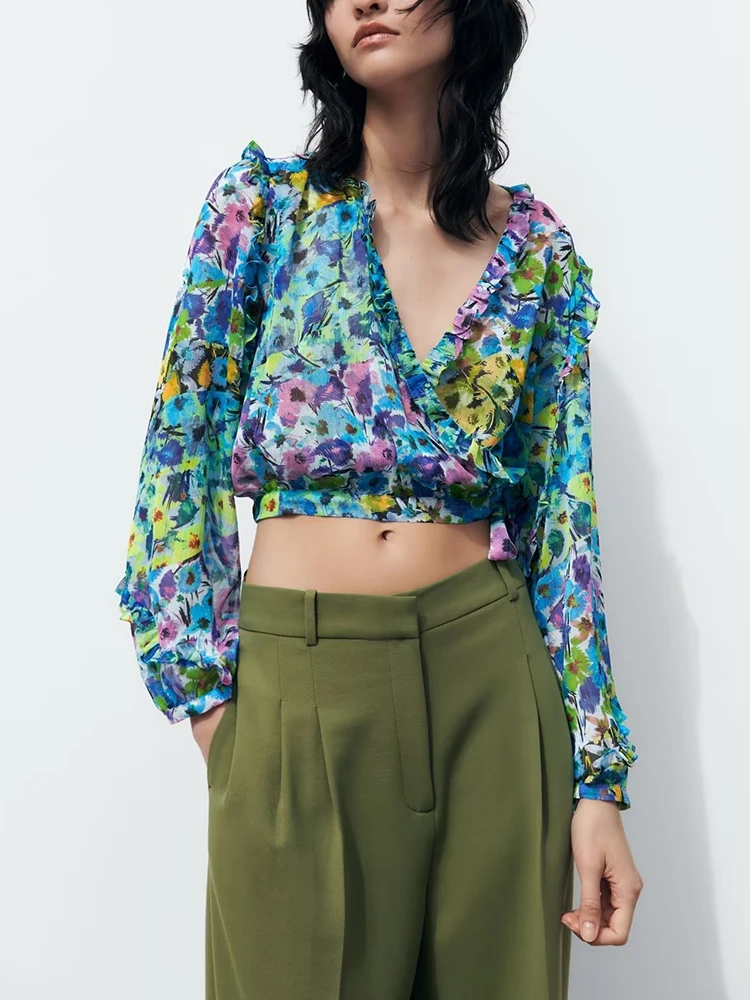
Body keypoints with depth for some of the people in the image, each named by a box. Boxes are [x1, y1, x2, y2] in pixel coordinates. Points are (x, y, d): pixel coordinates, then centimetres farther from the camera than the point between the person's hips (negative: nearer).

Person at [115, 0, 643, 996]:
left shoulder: (543, 258, 4)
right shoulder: (265, 202, 1)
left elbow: (564, 519, 5)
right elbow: (182, 456, 1)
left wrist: (598, 779, 1)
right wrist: (208, 697, -4)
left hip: (492, 679, 2)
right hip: (298, 686, -1)